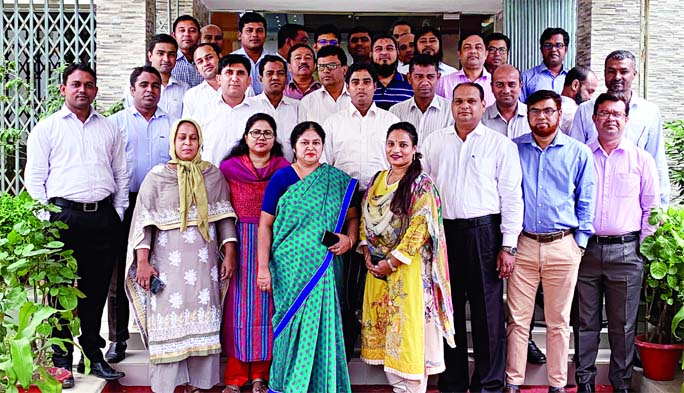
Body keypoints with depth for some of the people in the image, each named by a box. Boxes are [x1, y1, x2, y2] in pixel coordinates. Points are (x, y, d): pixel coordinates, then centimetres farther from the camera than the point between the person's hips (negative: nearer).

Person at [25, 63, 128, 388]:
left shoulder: (109, 129, 17)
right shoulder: (46, 128, 7)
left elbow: (121, 175, 17)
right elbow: (35, 177, 3)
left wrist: (117, 213, 9)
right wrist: (49, 217, -5)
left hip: (104, 217, 3)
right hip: (64, 214, -3)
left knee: (96, 291, 9)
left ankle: (94, 356, 21)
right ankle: (62, 361, 10)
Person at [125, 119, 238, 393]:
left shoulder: (213, 175, 10)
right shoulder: (157, 176, 5)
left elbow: (224, 217, 9)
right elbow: (144, 221, 2)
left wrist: (229, 254, 1)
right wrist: (143, 262, -5)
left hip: (204, 263, 2)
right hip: (168, 263, -2)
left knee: (202, 322, 2)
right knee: (169, 321, -3)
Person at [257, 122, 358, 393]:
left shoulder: (337, 180, 7)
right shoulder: (282, 178, 0)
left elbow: (353, 216, 14)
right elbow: (265, 224, -2)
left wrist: (350, 238, -7)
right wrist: (263, 267, -7)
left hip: (324, 267, 2)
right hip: (290, 267, -2)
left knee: (321, 324, 4)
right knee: (293, 325, 3)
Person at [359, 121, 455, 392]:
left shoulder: (421, 184, -9)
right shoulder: (377, 181, 11)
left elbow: (419, 228, -15)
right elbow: (365, 218, 13)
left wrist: (392, 261, -15)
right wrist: (367, 253, 0)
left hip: (408, 266, -6)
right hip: (377, 265, 6)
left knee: (408, 326, -2)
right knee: (384, 323, 11)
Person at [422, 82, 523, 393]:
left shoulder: (500, 145, 3)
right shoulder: (433, 142, 11)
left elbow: (511, 197, -1)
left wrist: (508, 245, -6)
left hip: (484, 232, -2)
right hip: (444, 232, 3)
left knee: (488, 314, 1)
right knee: (448, 312, 9)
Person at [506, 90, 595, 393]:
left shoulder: (578, 153, 5)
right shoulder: (513, 149, 6)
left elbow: (586, 202, 8)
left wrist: (580, 243, 1)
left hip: (563, 246, 0)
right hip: (523, 244, 0)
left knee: (559, 321, 8)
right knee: (517, 319, 2)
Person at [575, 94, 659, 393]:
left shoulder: (641, 159, 6)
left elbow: (652, 207, 8)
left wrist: (642, 243, 2)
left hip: (625, 251, 0)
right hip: (586, 248, 0)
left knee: (623, 323, 7)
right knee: (587, 321, 7)